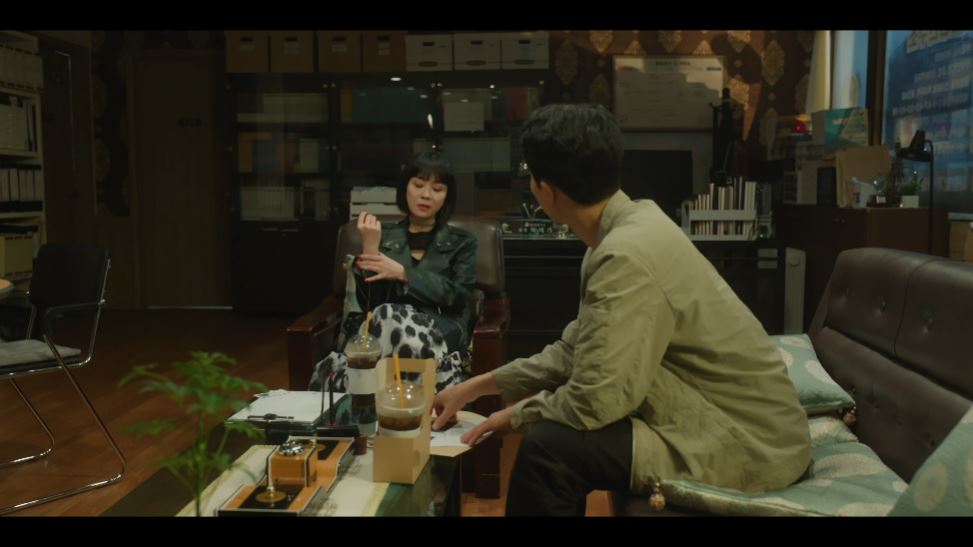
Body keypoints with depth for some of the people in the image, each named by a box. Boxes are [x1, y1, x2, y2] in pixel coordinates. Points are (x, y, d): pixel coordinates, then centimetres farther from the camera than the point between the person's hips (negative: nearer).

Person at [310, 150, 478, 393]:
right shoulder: (384, 235, 18)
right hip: (384, 326, 1)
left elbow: (459, 296, -2)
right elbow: (368, 302, 7)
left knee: (391, 318, -34)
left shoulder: (462, 242, 16)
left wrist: (402, 273, -12)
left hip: (442, 333, -1)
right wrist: (369, 248, -6)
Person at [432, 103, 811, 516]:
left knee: (549, 447, -17)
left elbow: (596, 401, -26)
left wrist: (518, 413, -6)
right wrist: (476, 386, 14)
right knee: (556, 425, 13)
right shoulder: (632, 224, 3)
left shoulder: (627, 255, -26)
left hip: (749, 440, -9)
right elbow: (575, 351, 11)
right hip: (735, 418, 9)